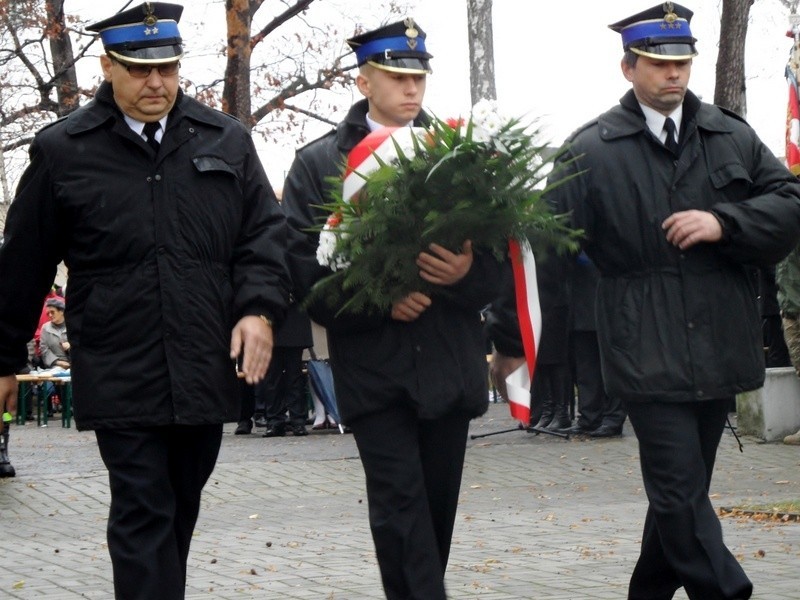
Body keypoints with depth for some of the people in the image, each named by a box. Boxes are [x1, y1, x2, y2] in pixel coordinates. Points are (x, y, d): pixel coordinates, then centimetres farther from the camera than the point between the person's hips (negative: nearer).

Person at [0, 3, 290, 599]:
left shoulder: (227, 140, 8)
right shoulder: (63, 152, 1)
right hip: (121, 378, -3)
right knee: (143, 516, -7)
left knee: (180, 511, 15)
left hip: (208, 371, 3)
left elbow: (265, 231, 9)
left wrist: (259, 307, -9)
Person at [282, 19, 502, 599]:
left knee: (438, 504, 9)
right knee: (400, 506, -8)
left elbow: (499, 251, 6)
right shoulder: (318, 163, 4)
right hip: (374, 368, -3)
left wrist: (467, 272, -17)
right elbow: (303, 262, -4)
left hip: (450, 364, 3)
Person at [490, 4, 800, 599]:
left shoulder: (732, 136, 9)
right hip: (648, 356, -4)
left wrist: (724, 223, -11)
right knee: (681, 496, -8)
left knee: (682, 492, 15)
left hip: (719, 350, 4)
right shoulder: (592, 149, -2)